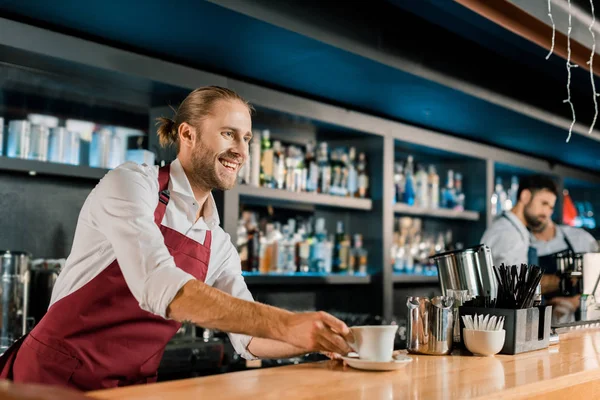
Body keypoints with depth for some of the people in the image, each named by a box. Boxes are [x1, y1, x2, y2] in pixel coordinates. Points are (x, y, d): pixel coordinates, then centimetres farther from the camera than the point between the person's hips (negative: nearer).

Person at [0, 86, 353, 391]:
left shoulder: (219, 244, 7)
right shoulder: (131, 184, -13)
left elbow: (248, 334, 6)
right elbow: (159, 287, -27)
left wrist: (318, 338, -12)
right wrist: (287, 325, -32)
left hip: (133, 386, 6)